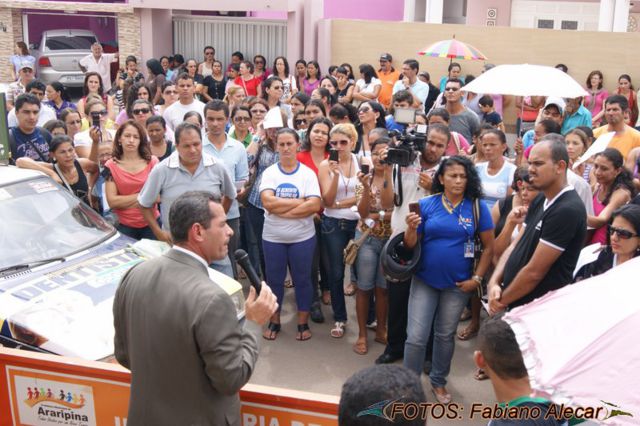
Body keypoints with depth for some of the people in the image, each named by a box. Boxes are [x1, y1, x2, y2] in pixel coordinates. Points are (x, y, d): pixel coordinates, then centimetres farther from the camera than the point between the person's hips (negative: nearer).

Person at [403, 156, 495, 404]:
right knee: (416, 337, -2)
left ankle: (438, 381, 36)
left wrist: (477, 278, -6)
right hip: (424, 280, 0)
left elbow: (489, 246, -2)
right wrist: (411, 228, -23)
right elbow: (411, 245, -3)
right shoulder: (426, 204, -6)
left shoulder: (478, 207, -7)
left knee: (445, 336, 16)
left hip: (458, 284, 0)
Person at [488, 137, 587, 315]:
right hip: (515, 305, 8)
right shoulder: (540, 200, 7)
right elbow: (515, 245, 7)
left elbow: (534, 272, -22)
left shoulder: (568, 210, -22)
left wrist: (502, 301, -10)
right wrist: (494, 283, -8)